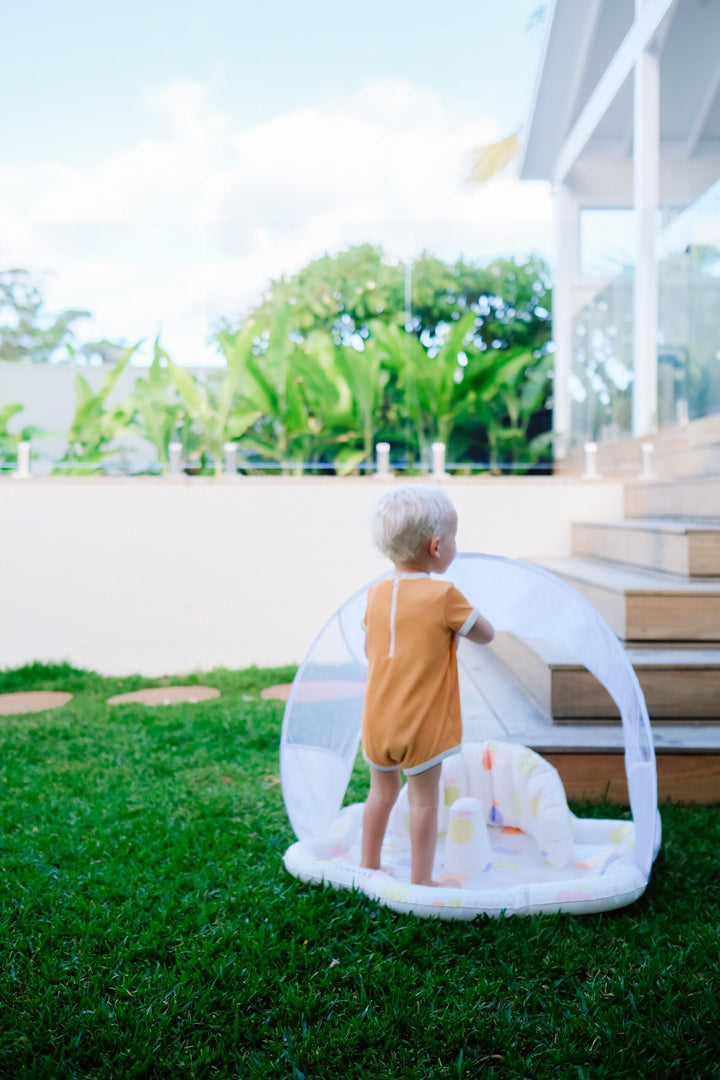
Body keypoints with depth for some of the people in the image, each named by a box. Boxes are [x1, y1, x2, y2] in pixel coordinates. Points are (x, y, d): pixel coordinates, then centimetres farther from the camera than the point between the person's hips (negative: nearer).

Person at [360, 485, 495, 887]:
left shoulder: (377, 593, 1)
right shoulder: (443, 595, -17)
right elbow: (486, 634, -7)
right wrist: (455, 628, 10)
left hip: (378, 718, 6)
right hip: (422, 722, -5)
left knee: (382, 791, 21)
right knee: (424, 798, 7)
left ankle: (369, 866, 32)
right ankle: (421, 880, 16)